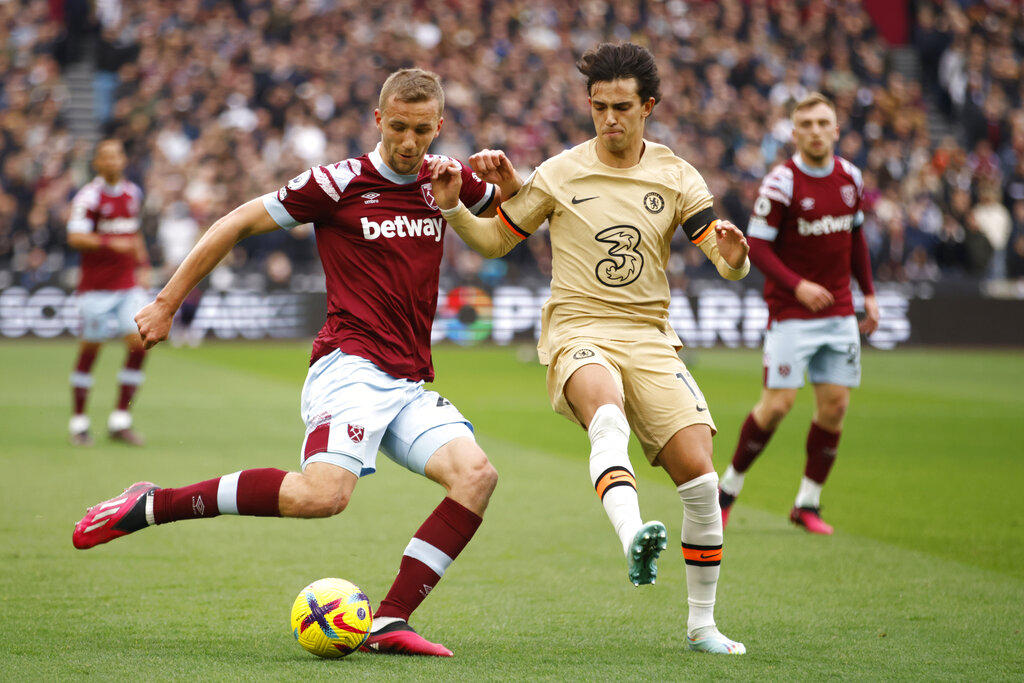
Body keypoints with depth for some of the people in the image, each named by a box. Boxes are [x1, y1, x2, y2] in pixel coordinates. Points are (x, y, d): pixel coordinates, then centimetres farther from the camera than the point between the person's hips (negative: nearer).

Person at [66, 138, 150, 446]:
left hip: (129, 284, 5)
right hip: (97, 285, -5)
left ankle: (120, 420, 3)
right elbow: (75, 237, -18)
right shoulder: (89, 196, -9)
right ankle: (78, 421, 12)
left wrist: (143, 265, 17)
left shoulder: (133, 193, 12)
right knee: (90, 349, -1)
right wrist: (110, 243, -29)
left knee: (139, 343, -6)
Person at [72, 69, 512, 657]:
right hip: (350, 366, -6)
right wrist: (168, 303, 4)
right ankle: (150, 505, -16)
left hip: (411, 387, 6)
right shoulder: (341, 183, -2)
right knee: (323, 493, -30)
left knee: (476, 473, -20)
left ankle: (389, 623, -18)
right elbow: (238, 224, 4)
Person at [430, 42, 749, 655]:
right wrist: (452, 207, -6)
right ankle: (634, 537, -62)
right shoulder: (561, 174, 2)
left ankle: (702, 623, 6)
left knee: (700, 478, -10)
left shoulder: (677, 178, 6)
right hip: (577, 332, -2)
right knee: (609, 417, -39)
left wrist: (733, 255, -23)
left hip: (650, 338, 2)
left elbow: (730, 265, 1)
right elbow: (494, 240, 13)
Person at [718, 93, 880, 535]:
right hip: (790, 313, -5)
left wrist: (868, 292, 14)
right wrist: (797, 286, -25)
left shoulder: (850, 177, 5)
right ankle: (730, 485, 11)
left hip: (839, 312, 5)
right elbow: (756, 246, -13)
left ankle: (808, 503, 12)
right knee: (778, 404, -10)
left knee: (834, 406, 1)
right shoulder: (780, 183, -13)